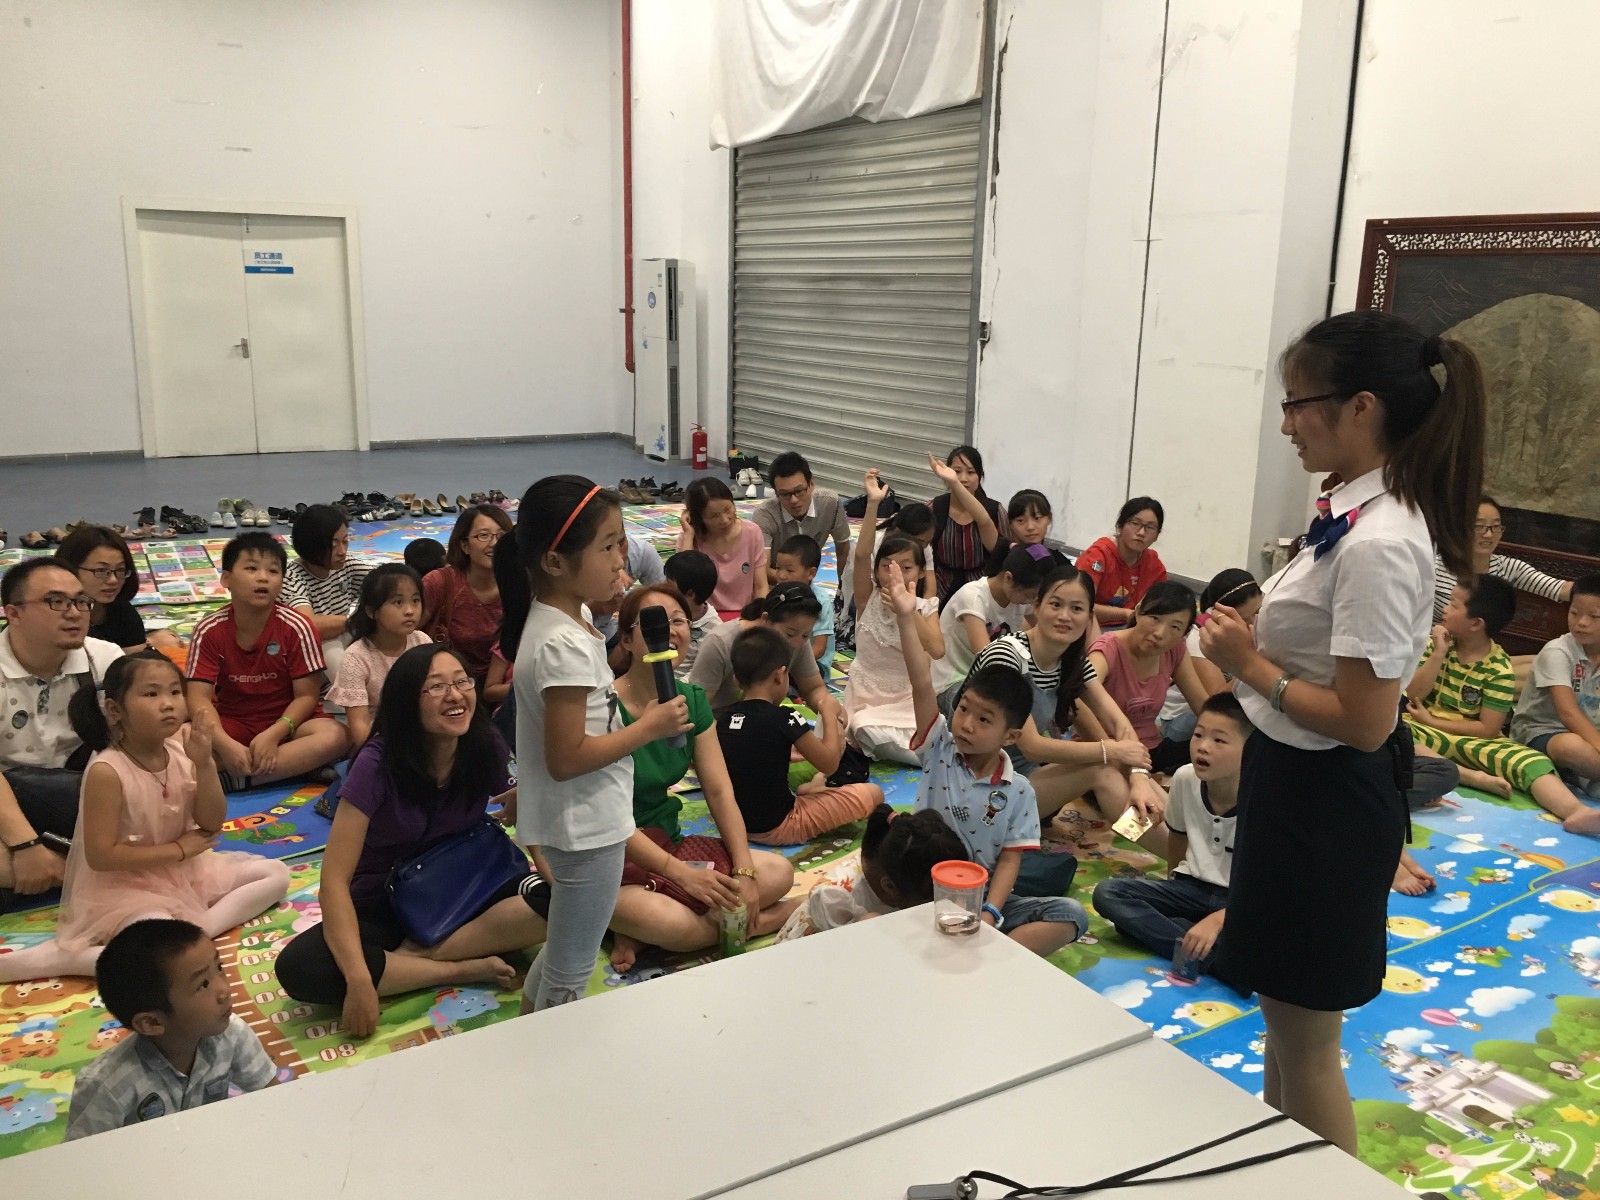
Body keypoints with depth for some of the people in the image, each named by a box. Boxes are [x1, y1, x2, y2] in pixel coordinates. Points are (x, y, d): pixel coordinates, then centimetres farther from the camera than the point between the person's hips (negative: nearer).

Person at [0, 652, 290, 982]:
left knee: (276, 873, 0)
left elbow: (212, 825, -4)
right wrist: (180, 848, -16)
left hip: (183, 871, 7)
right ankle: (56, 957, -13)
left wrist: (204, 764, -19)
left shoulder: (182, 751, -6)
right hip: (124, 886, -7)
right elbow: (100, 856, -22)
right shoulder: (107, 771, -22)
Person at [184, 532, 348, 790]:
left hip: (286, 721, 0)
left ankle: (232, 779, -28)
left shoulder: (296, 628, -13)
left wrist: (273, 735, -27)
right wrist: (225, 744, -30)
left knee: (336, 736, -31)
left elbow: (306, 695, -11)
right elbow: (199, 697, -14)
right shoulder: (210, 630, -9)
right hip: (232, 723, 1)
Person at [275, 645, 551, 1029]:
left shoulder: (487, 750, -13)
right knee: (301, 969, -33)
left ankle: (417, 955, -18)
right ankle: (467, 969, -20)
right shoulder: (378, 764, -22)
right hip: (383, 907, -2)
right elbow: (335, 881, -26)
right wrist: (359, 980, -37)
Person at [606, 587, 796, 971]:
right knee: (670, 922, -38)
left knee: (778, 872, -9)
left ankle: (640, 934, -8)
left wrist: (743, 872, -12)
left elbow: (720, 792, 0)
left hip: (668, 843, 8)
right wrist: (681, 873, -25)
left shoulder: (693, 700, 4)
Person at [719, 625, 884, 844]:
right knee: (873, 793, -2)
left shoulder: (724, 720, -2)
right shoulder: (784, 719, -19)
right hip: (778, 828, -7)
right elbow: (829, 764, -8)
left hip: (735, 824, 7)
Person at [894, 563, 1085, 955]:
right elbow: (922, 685, -15)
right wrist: (906, 619, -26)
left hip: (983, 899, 1)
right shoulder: (939, 750, -3)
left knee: (1071, 915, -21)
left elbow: (1010, 860, -4)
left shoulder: (1018, 791, -2)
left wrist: (988, 915, -20)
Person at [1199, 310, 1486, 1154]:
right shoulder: (1362, 513, 3)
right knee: (1283, 1014, 26)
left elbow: (1362, 721, -26)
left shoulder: (1377, 545, -27)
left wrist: (1251, 667, -16)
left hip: (1325, 799, -10)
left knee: (1305, 1043, 9)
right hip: (1299, 783, 10)